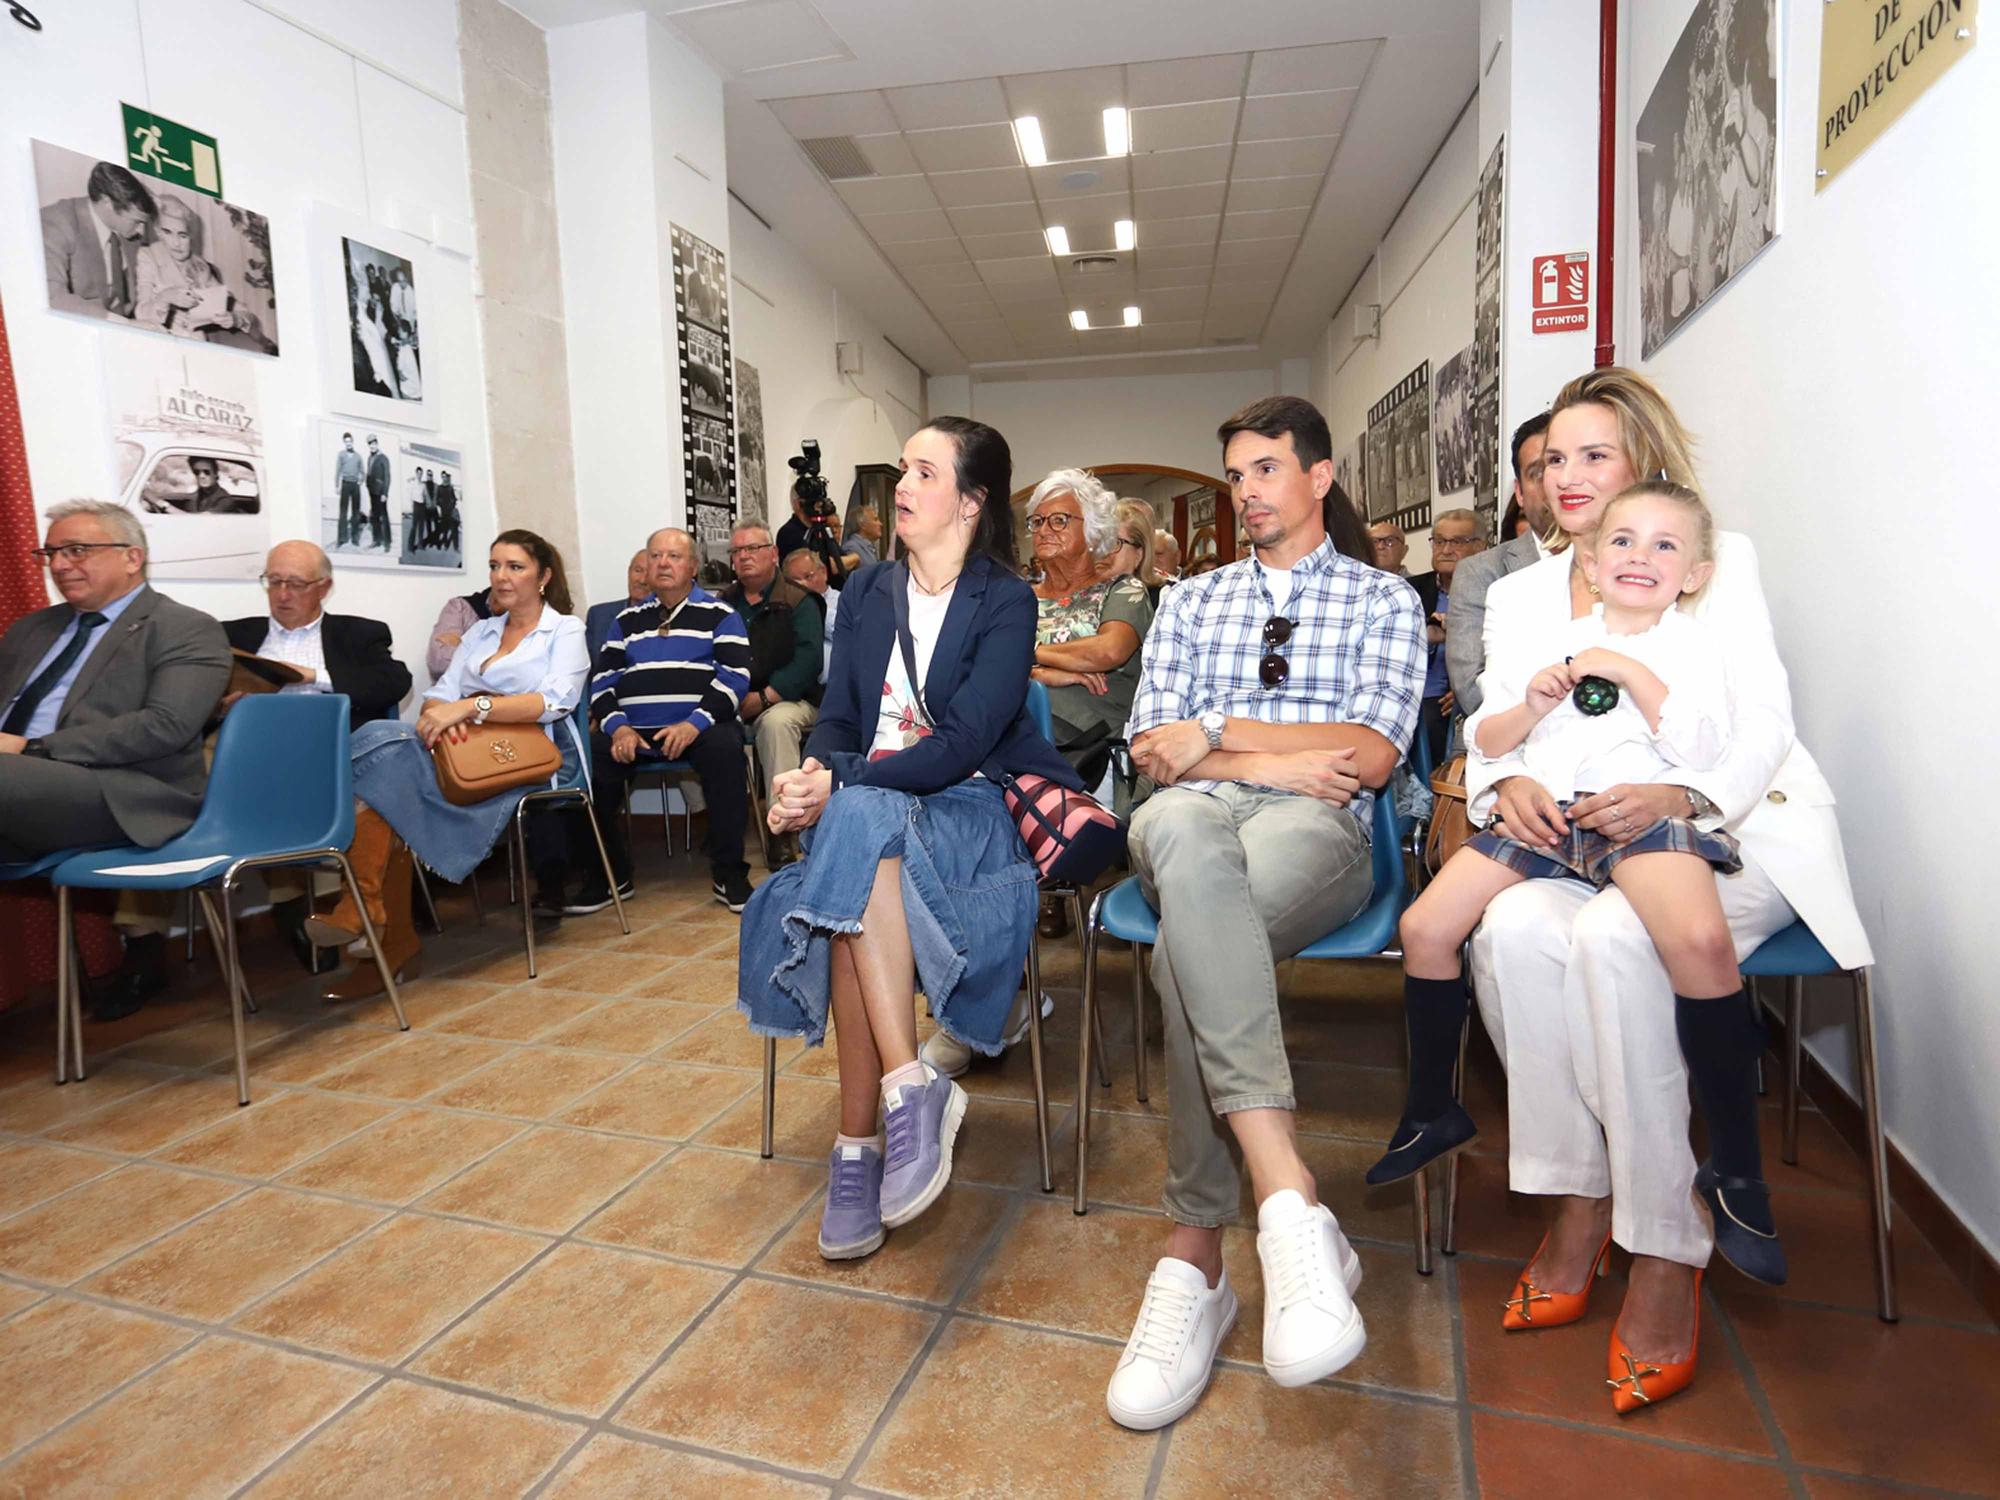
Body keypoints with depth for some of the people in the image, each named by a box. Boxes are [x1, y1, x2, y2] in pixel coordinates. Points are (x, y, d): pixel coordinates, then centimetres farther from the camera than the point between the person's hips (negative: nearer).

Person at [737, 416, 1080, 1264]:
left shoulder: (1006, 603, -1)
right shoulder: (867, 593, 15)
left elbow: (964, 742, -13)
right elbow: (837, 719, 8)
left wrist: (841, 785, -22)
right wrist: (813, 778, -14)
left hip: (970, 812, -4)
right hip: (867, 814, 4)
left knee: (860, 823, -36)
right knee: (857, 876, -33)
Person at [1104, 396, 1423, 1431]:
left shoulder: (1384, 600, 17)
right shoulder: (1191, 600, 26)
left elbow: (1369, 757, 2)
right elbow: (1152, 751, 13)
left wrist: (1218, 733, 0)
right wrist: (1277, 761, -3)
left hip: (1317, 831, -1)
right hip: (1196, 820, 2)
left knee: (1190, 942, -38)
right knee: (1180, 822, -40)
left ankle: (1195, 1251, -30)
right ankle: (1291, 1209, -46)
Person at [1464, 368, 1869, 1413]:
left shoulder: (1719, 562, 8)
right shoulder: (1517, 595, 18)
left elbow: (1762, 720, -2)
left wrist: (1681, 798, -23)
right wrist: (1508, 785, -17)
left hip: (1729, 830, -3)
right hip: (1580, 845, 3)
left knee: (1613, 934, -34)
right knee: (1514, 926, -31)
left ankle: (1664, 1248, -21)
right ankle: (1579, 1200, -18)